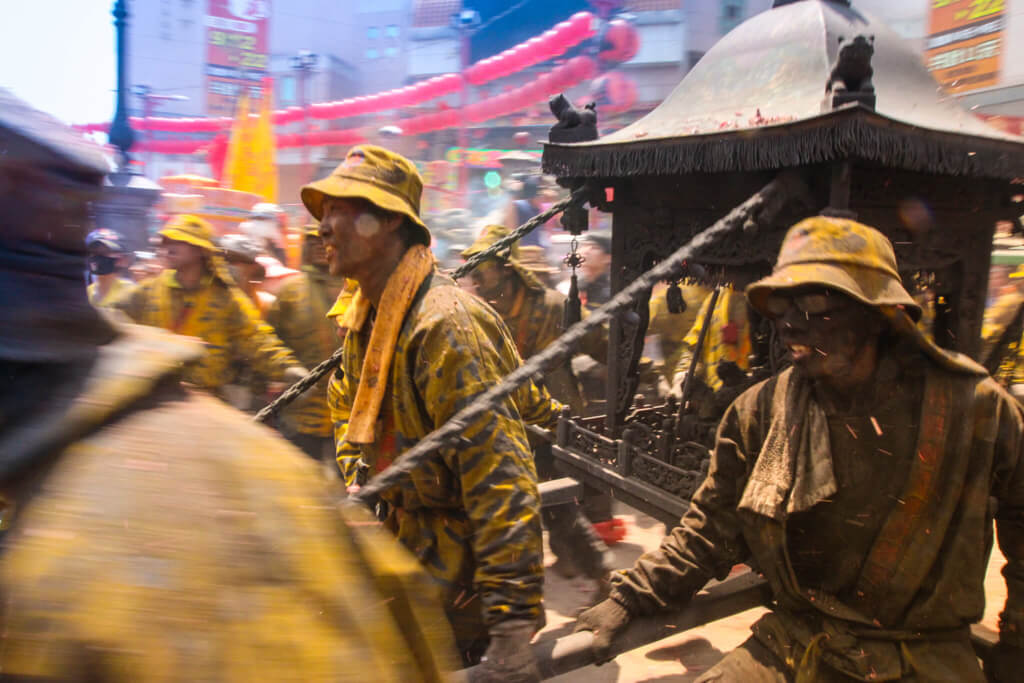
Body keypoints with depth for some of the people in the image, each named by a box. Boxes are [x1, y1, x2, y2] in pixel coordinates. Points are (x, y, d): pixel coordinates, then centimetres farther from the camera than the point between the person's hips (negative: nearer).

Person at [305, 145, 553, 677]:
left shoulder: (444, 324, -26)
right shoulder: (366, 319, 5)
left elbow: (501, 479, -30)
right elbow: (347, 407, 23)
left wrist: (512, 621, -30)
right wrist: (357, 480, 6)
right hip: (406, 548, 9)